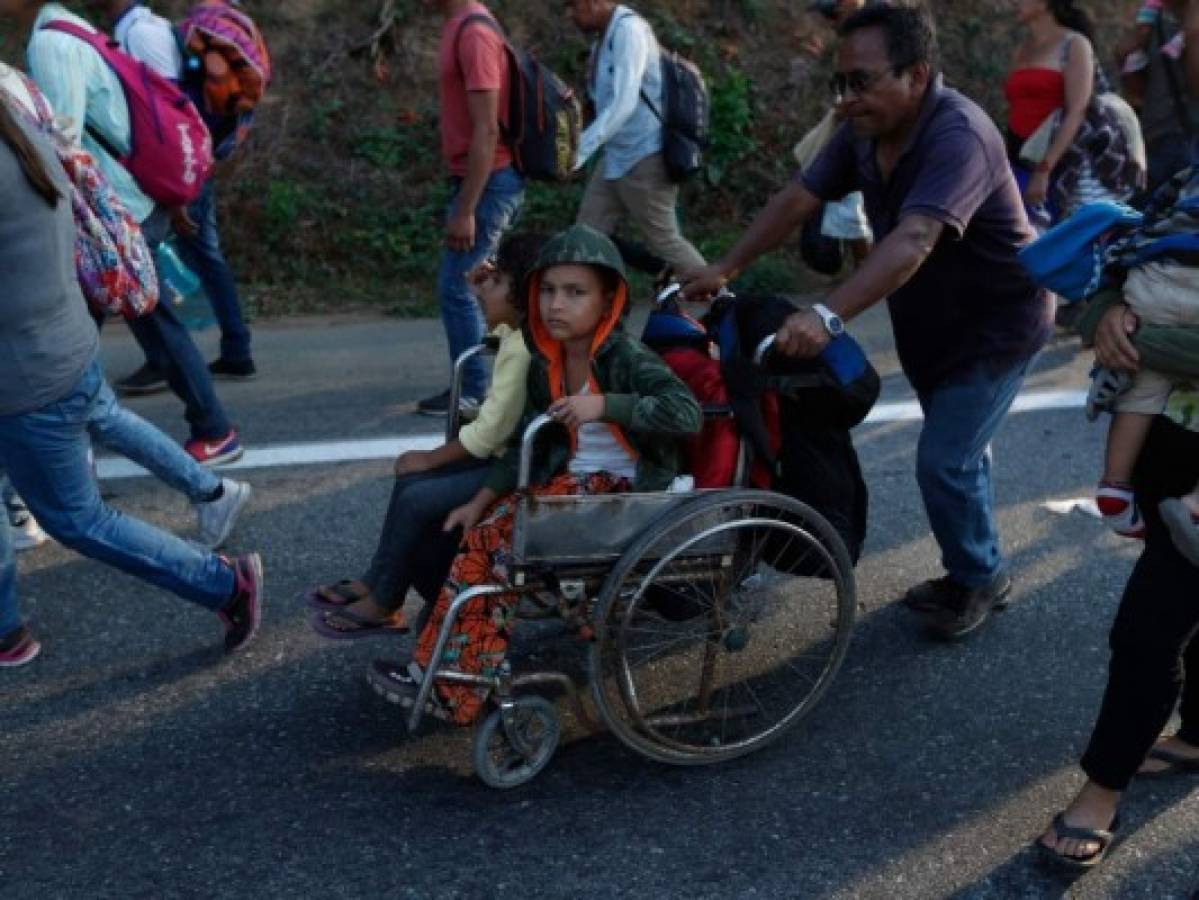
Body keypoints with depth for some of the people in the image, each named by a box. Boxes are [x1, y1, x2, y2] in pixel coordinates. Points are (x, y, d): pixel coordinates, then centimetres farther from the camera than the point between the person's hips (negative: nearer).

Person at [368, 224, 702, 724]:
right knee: (483, 536, -7)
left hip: (621, 492, -8)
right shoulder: (546, 364, 6)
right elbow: (528, 444, 12)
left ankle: (450, 687, -1)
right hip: (570, 482, 8)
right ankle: (448, 680, 1)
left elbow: (687, 412, -30)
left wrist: (603, 405, -32)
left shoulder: (627, 358, -16)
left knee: (500, 545, -16)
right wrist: (481, 500, 7)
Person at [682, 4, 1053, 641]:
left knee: (943, 461, -9)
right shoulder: (865, 131, -7)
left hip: (996, 323, -8)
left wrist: (828, 315, -56)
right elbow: (796, 200, -6)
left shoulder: (958, 136, -32)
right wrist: (726, 269, -13)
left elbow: (912, 242, -45)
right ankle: (975, 571, 36)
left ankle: (978, 579, 15)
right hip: (930, 323, 8)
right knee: (958, 451, 19)